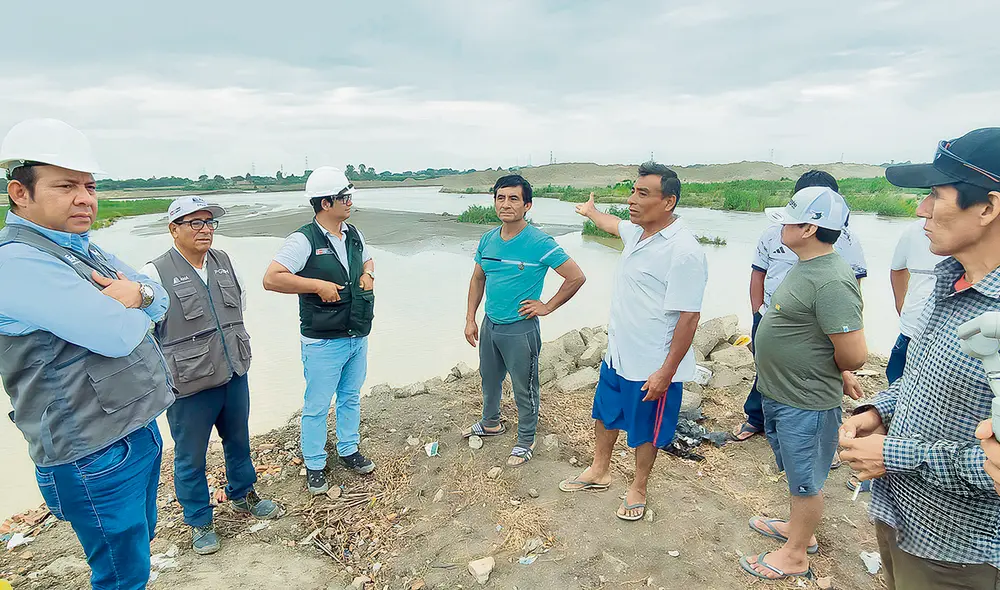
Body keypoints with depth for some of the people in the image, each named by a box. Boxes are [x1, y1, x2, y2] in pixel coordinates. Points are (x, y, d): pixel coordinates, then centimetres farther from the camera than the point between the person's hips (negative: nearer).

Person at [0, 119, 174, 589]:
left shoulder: (85, 251, 10)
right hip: (95, 458, -9)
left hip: (139, 429, 9)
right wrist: (135, 306, -5)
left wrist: (137, 295, -12)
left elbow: (160, 300, 11)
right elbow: (116, 334, -28)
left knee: (140, 537, 26)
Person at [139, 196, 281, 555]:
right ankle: (199, 522, 35)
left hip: (235, 375, 6)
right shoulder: (156, 274, -17)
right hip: (189, 388, -5)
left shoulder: (223, 262, 2)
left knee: (238, 441, 23)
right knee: (190, 458, 13)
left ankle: (242, 496, 47)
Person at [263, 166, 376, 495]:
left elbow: (367, 259, 26)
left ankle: (348, 450, 39)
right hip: (323, 342, -6)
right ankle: (314, 465, 27)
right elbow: (271, 279, -21)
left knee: (351, 397, 20)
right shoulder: (304, 241, -16)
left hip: (358, 336, 7)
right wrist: (318, 285, -23)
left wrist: (368, 274, 3)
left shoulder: (353, 235, 6)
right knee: (317, 406, 8)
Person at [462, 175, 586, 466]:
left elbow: (577, 277, -16)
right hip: (490, 324, 7)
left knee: (524, 389, 9)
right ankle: (490, 423, 50)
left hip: (520, 329, -6)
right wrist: (470, 319, 9)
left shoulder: (540, 243, -19)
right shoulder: (488, 239, 1)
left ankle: (525, 441, 31)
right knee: (489, 379, 25)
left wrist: (547, 306, -12)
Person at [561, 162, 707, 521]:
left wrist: (666, 373, -23)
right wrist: (590, 212, 46)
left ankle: (638, 489, 39)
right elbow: (613, 225, 26)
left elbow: (688, 317, -24)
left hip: (651, 366, -8)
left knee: (644, 432, 14)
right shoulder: (636, 231, 1)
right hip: (617, 353, 8)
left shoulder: (684, 251, -25)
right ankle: (599, 472, 47)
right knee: (604, 414, 24)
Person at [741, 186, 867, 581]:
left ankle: (794, 555, 31)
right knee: (798, 474, 27)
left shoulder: (832, 282, -28)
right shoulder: (805, 266, 4)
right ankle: (800, 529, 48)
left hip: (805, 404, -9)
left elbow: (854, 355, -28)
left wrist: (823, 372, -10)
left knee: (805, 481, 12)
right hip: (780, 393, 9)